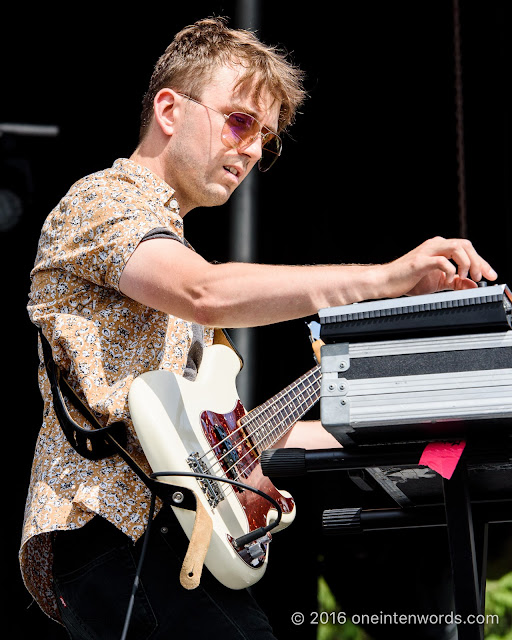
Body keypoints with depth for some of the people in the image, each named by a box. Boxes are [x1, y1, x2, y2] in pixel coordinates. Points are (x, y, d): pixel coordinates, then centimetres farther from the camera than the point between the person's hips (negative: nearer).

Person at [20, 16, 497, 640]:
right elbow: (207, 294, -24)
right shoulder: (102, 200, -2)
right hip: (109, 535, -9)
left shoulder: (163, 231, 28)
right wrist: (390, 277, -26)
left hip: (173, 526, 9)